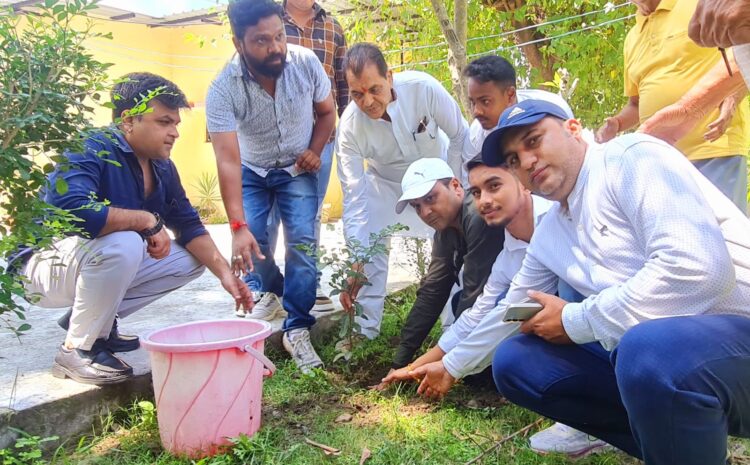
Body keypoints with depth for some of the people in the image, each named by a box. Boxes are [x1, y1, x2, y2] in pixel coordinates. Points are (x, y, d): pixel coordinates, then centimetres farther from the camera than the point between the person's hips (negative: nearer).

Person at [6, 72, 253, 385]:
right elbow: (70, 209, -42)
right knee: (123, 243, -37)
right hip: (45, 264, -8)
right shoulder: (91, 152, -24)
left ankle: (97, 320, 7)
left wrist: (224, 273, -10)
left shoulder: (162, 168, 0)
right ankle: (76, 351, -16)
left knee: (192, 259, 2)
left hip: (103, 262, 8)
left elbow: (188, 225, 3)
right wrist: (148, 219, -34)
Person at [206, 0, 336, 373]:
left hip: (297, 169, 1)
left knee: (302, 240, -15)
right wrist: (238, 226, -45)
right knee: (252, 238, -15)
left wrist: (314, 151, -19)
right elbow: (227, 160, -36)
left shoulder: (307, 63, -22)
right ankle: (274, 291, 19)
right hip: (251, 171, 0)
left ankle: (297, 330, -6)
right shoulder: (222, 90, -29)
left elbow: (326, 111, -2)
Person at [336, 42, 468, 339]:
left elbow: (460, 135, -17)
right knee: (370, 250, -12)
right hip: (384, 182, 1)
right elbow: (354, 196, -29)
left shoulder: (423, 88, -34)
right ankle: (364, 331, 2)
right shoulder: (349, 126, -30)